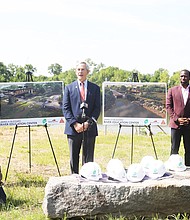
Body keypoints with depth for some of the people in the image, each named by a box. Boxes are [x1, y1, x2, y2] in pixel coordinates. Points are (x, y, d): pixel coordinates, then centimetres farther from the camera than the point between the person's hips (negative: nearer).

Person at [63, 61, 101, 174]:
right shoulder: (69, 88, 7)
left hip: (89, 128, 0)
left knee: (88, 159, 2)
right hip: (73, 128, 0)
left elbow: (97, 108, 4)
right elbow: (66, 108, 1)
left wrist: (88, 122, -10)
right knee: (73, 158, 6)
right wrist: (75, 124, -11)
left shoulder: (95, 88, 9)